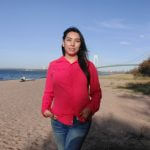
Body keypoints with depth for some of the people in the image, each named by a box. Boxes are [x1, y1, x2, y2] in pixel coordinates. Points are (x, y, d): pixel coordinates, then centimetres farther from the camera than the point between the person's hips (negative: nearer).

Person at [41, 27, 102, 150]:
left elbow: (96, 92, 3)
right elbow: (48, 91, 6)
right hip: (58, 121, 2)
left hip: (81, 121, -2)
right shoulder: (53, 65, 1)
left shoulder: (88, 66, 0)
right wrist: (45, 109, -10)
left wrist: (90, 108, -14)